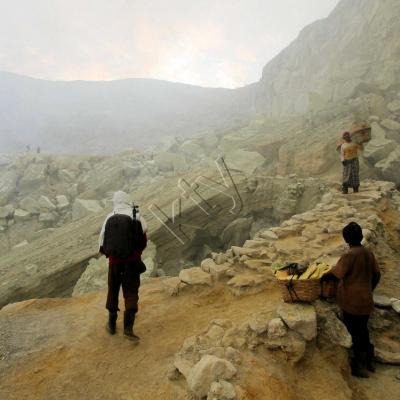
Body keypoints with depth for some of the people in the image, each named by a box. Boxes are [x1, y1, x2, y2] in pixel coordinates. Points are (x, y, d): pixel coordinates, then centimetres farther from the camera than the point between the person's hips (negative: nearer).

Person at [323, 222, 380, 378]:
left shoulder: (349, 255, -22)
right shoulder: (369, 253, 0)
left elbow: (335, 274, -21)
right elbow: (376, 275, 8)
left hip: (352, 302, -7)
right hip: (366, 300, 7)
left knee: (355, 333, 8)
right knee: (363, 330, 22)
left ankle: (359, 366, 20)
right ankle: (368, 362, 36)